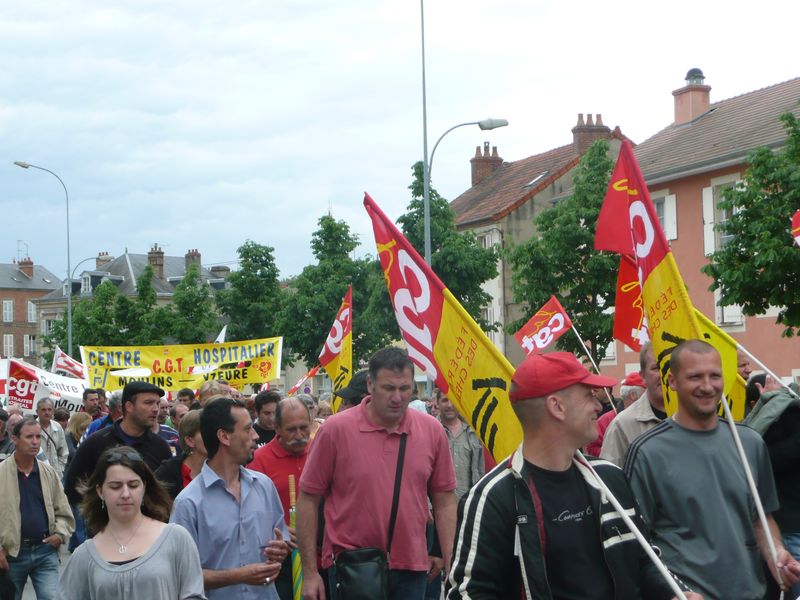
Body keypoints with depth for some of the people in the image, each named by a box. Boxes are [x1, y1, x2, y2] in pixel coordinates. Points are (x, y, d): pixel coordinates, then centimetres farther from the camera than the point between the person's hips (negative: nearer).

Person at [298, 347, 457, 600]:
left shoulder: (432, 431, 1)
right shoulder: (336, 429, -7)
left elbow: (445, 502, 8)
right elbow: (308, 500, -3)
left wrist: (451, 565, 3)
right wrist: (310, 572, -4)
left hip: (411, 569, 3)